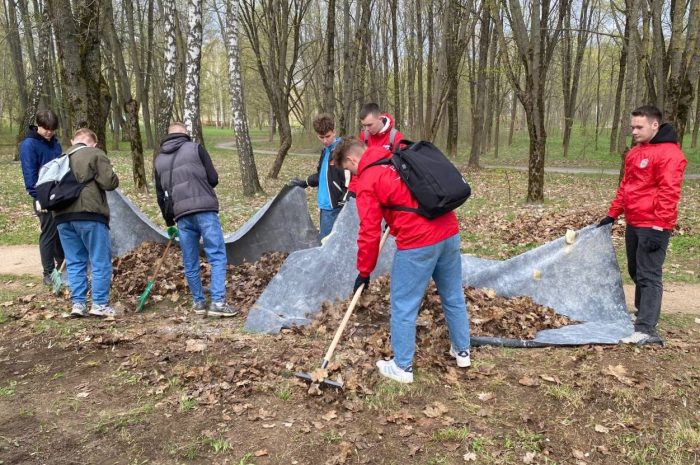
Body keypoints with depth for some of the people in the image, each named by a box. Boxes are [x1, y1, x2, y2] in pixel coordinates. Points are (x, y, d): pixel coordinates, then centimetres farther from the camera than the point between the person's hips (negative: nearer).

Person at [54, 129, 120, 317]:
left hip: (63, 216, 6)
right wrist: (114, 178, 10)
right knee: (101, 261, 2)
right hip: (89, 214, -6)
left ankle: (78, 303, 11)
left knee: (75, 262, 12)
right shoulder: (95, 154, 1)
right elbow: (109, 182, -9)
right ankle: (100, 304, 2)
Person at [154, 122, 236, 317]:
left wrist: (169, 223, 29)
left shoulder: (159, 160, 17)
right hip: (204, 210, -4)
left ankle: (198, 302, 22)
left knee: (190, 263, 13)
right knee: (217, 256, -2)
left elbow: (161, 195, 20)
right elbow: (213, 179, 1)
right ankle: (218, 302, -9)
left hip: (181, 216, 4)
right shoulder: (195, 148, 5)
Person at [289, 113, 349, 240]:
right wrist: (304, 183, 32)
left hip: (334, 206, -9)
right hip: (325, 205, 9)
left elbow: (348, 179, -21)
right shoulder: (325, 150, 14)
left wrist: (344, 203, -23)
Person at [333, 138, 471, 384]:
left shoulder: (366, 181, -4)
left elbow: (369, 233, -5)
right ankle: (462, 352, 36)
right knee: (453, 297, 20)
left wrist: (364, 271, 6)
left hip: (417, 243, -7)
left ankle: (402, 367, 19)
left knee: (404, 306, 7)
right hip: (449, 232, 8)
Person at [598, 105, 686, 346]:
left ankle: (646, 330, -9)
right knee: (636, 272, 17)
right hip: (633, 224, 9)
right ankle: (643, 314, 32)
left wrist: (658, 227, -24)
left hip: (652, 227, -9)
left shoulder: (669, 153, -13)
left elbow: (668, 192, -20)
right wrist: (612, 214, 18)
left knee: (648, 276, -10)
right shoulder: (634, 153, 15)